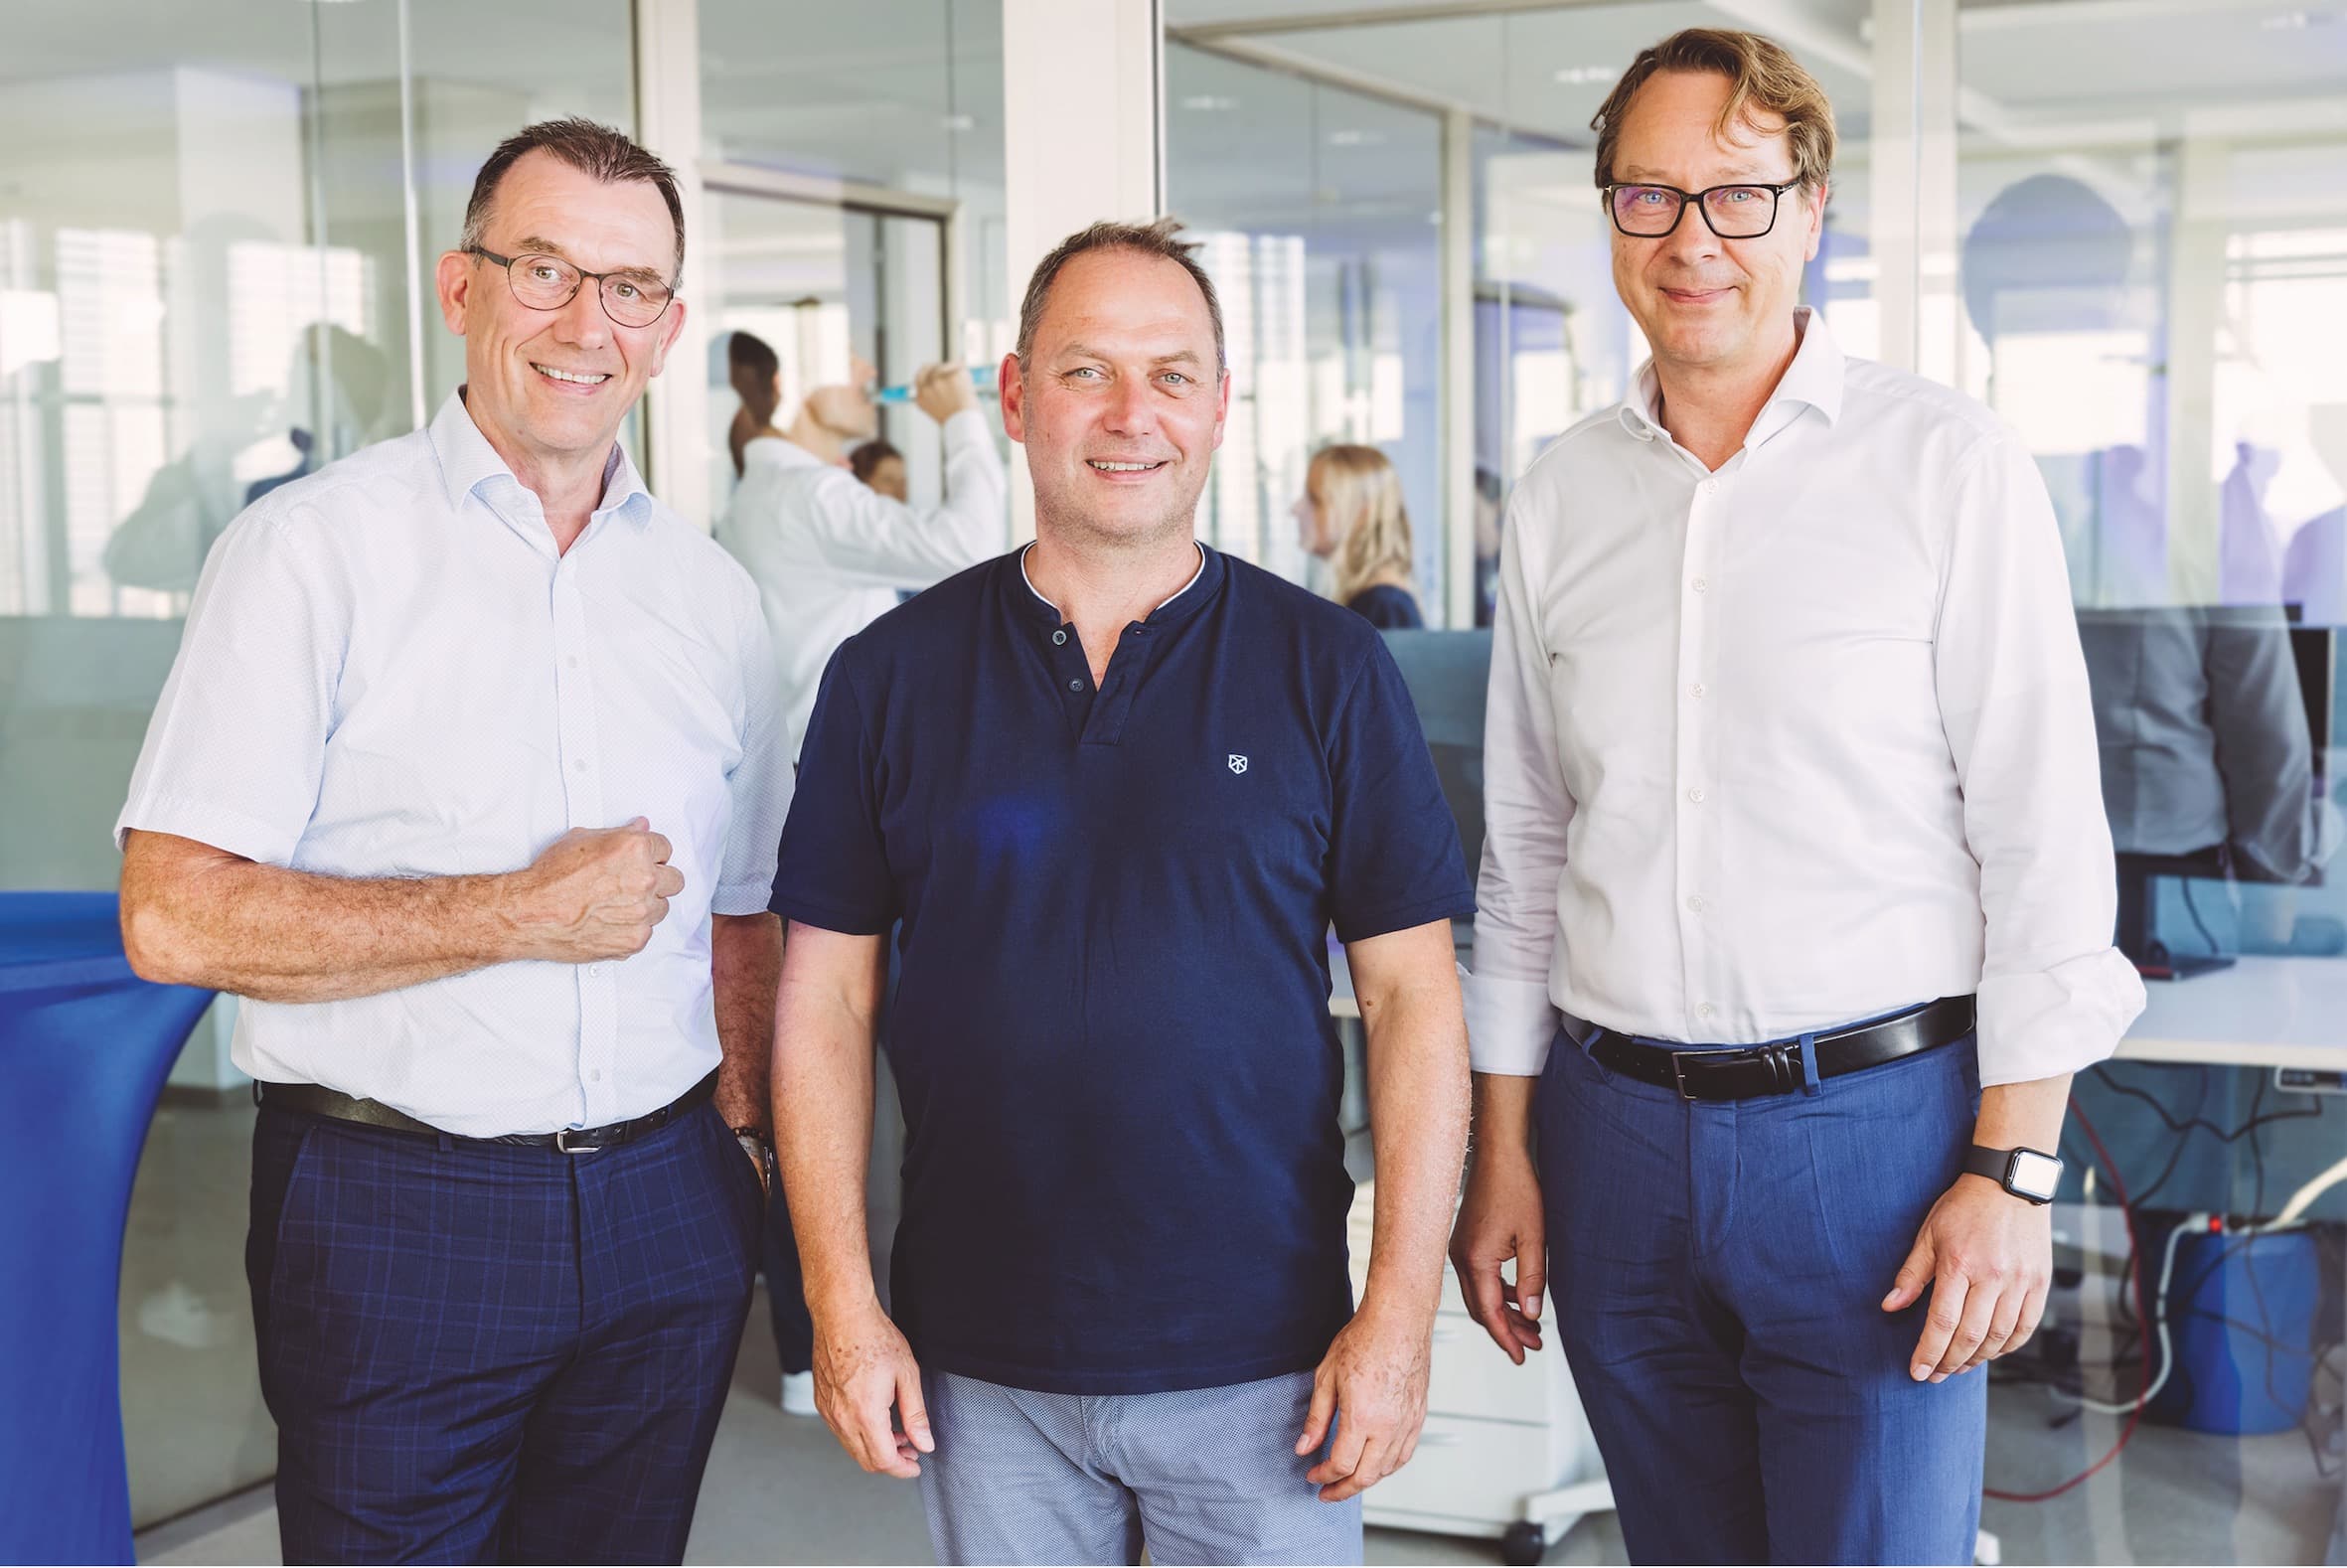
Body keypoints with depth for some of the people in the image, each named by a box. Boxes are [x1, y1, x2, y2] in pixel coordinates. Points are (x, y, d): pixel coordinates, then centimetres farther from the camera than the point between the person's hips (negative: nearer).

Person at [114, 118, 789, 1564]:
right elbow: (175, 917, -14)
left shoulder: (710, 590, 9)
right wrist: (523, 913, -16)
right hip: (398, 1213, -4)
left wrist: (755, 1152, 6)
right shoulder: (315, 547, -7)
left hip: (665, 1214, 5)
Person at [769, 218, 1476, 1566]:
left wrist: (1402, 1313, -8)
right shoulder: (891, 676, 2)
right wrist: (844, 1305, -2)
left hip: (1266, 1364, -1)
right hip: (979, 1370, 1)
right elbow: (825, 999, 3)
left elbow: (1414, 997, -3)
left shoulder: (1329, 668, -2)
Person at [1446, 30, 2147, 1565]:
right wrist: (1504, 1152, 11)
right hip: (1618, 1133, 4)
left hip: (1874, 1122, -4)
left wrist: (2014, 1170, -10)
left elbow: (2046, 840, -6)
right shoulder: (1562, 497, 7)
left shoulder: (1949, 467, -4)